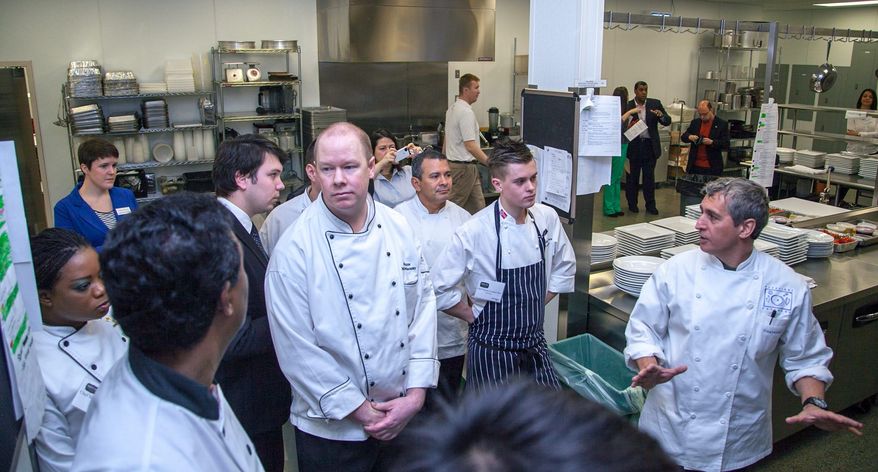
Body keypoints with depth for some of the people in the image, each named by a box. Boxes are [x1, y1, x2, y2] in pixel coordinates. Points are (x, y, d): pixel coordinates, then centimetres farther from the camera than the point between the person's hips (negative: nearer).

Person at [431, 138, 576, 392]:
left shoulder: (547, 218, -4)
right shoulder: (473, 233, -20)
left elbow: (565, 267, 12)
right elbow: (439, 289, -12)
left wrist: (534, 307, 7)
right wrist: (475, 316, -4)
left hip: (535, 344, 5)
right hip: (492, 351, -4)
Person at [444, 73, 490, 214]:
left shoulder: (452, 108, 12)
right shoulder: (466, 112, -19)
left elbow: (446, 139, 19)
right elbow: (470, 146, -25)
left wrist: (444, 160, 26)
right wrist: (489, 162, -26)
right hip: (464, 167, -10)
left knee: (477, 205, 10)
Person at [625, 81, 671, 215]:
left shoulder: (655, 104, 5)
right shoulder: (628, 106, 0)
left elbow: (668, 122, 3)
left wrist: (661, 115, -18)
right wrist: (628, 126, -20)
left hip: (650, 145, 1)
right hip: (634, 145, -1)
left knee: (649, 176, 3)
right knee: (632, 176, 6)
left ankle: (650, 205, 10)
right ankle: (632, 204, 18)